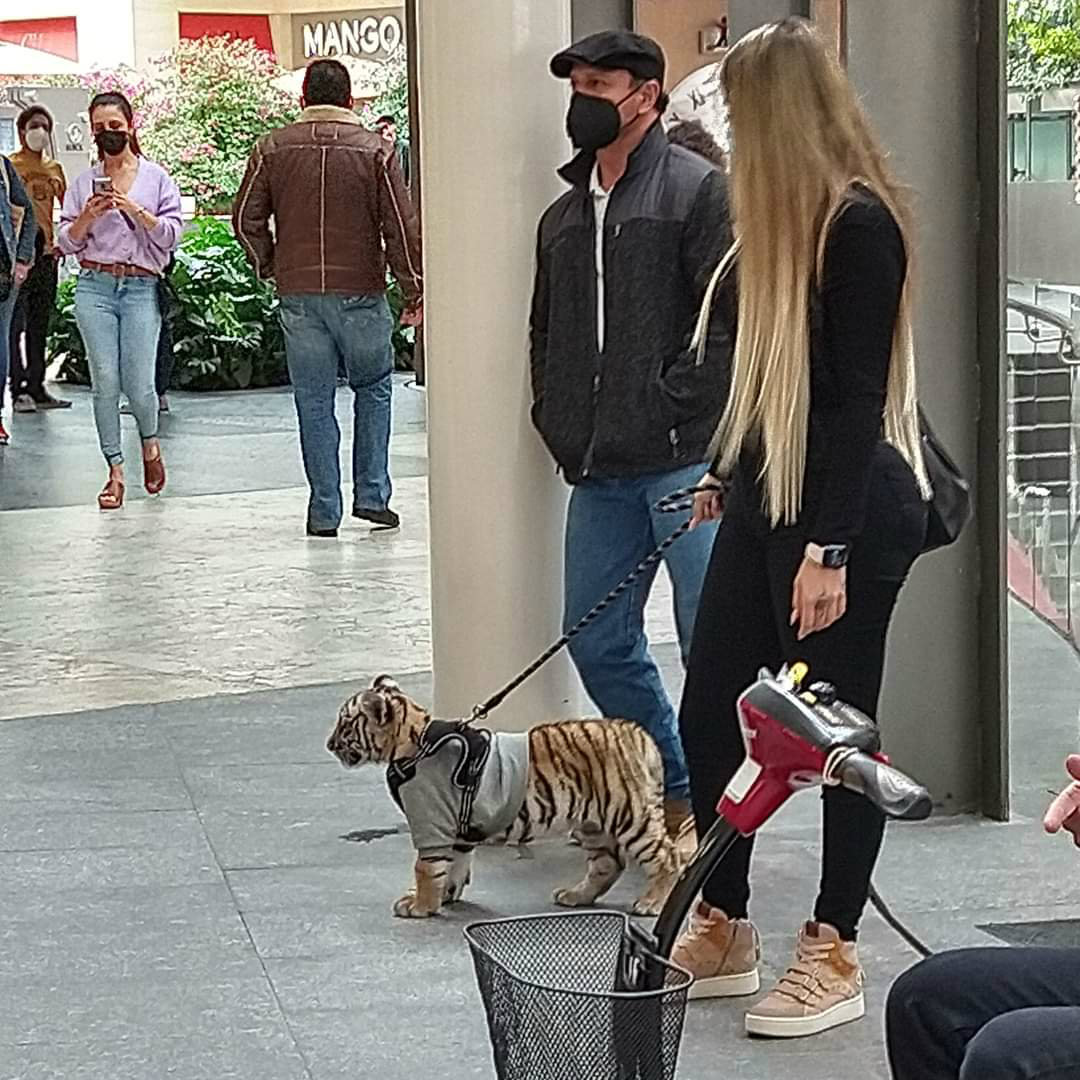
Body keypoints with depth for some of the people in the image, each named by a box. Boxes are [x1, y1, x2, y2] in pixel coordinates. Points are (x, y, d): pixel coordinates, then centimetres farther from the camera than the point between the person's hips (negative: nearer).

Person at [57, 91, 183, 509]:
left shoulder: (156, 177, 7)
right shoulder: (84, 182, 11)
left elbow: (171, 233, 0)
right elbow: (67, 242, 10)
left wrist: (134, 210, -13)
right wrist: (87, 216, -8)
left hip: (141, 287, -2)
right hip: (95, 287, 2)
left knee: (138, 385, -8)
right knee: (105, 383, -5)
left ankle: (150, 443, 24)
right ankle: (115, 471, 5)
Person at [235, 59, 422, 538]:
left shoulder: (272, 149, 2)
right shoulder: (375, 150, -2)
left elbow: (246, 219, 4)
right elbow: (400, 227, -3)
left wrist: (268, 266, 19)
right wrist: (413, 290, 5)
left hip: (298, 295, 1)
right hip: (361, 292, -1)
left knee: (314, 403, 6)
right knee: (373, 388, 17)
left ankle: (325, 511, 6)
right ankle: (371, 495, 12)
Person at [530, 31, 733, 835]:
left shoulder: (696, 189, -5)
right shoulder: (564, 216, 18)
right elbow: (545, 335, 28)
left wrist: (671, 403, -16)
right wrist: (558, 422, 16)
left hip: (684, 460, -8)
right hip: (600, 470, 8)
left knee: (711, 641, -4)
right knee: (597, 641, 11)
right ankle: (673, 791, 25)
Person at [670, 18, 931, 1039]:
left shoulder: (860, 224, -16)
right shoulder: (786, 218, 12)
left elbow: (857, 395, -19)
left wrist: (830, 545, -22)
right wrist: (727, 476, 25)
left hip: (847, 511, -9)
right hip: (767, 497, 9)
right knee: (708, 716, 9)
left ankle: (834, 954, 14)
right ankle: (721, 932, 22)